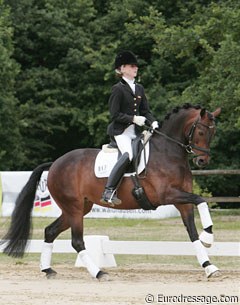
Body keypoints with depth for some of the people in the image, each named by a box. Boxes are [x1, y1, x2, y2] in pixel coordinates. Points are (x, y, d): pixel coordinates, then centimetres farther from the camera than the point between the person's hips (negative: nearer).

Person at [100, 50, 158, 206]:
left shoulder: (139, 88, 16)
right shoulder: (118, 89, -5)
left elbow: (146, 110, 15)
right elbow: (115, 114, -9)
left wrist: (153, 122, -5)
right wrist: (133, 118, -19)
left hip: (136, 131, 8)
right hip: (121, 130, -8)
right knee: (128, 155, -31)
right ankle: (109, 191, -33)